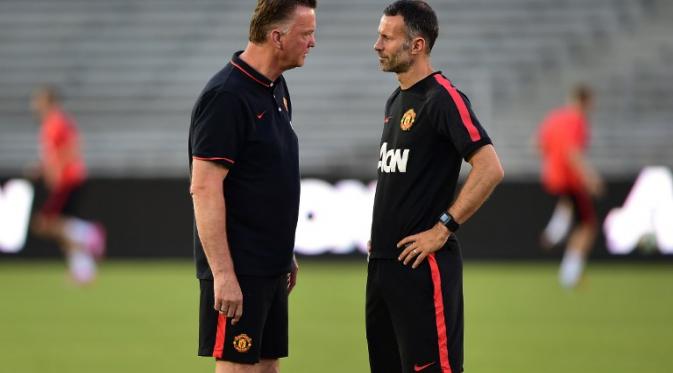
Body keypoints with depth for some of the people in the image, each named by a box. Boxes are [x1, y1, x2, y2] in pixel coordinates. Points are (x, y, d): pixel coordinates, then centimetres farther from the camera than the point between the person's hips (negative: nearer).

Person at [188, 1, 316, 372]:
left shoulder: (276, 88, 11)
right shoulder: (226, 96, -17)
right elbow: (205, 189, -20)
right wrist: (222, 273, -23)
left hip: (270, 266, 9)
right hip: (237, 270, -9)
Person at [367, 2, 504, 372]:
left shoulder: (443, 98, -12)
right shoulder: (396, 101, 16)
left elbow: (490, 169, -21)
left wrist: (443, 228, -19)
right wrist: (380, 235, 15)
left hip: (422, 265, -9)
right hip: (383, 260, 9)